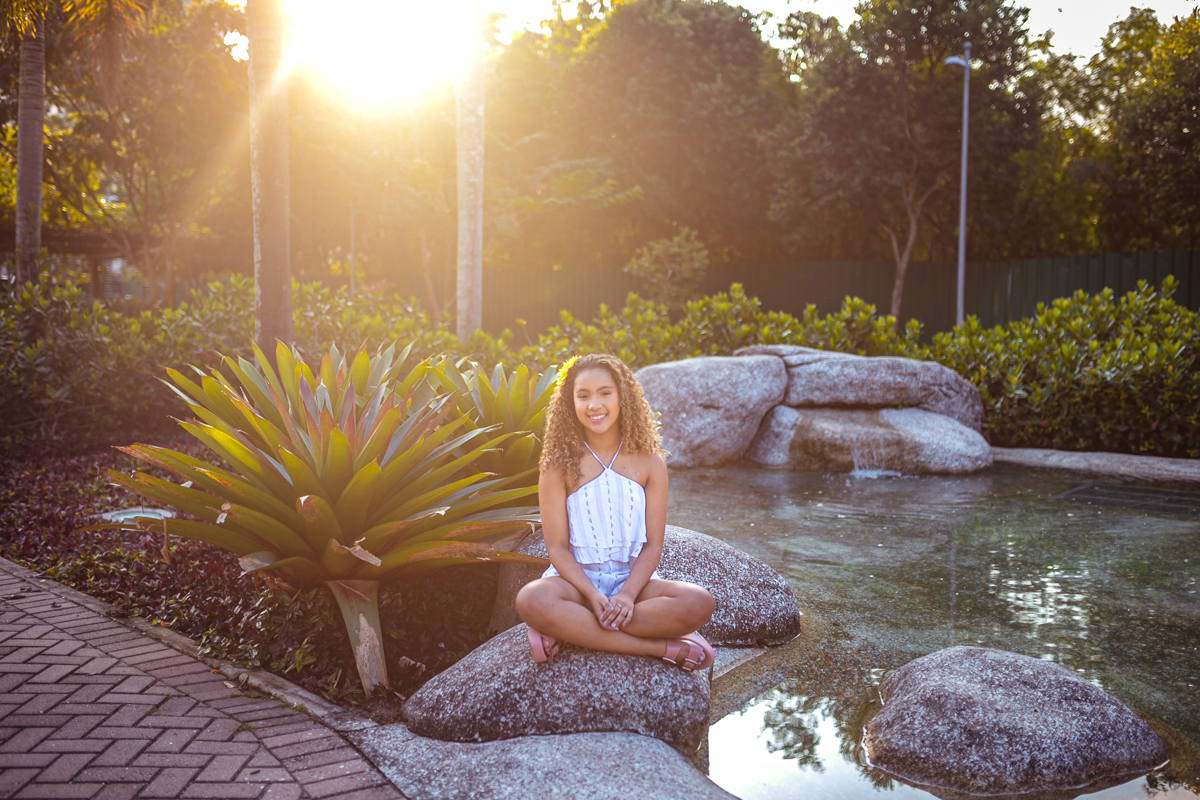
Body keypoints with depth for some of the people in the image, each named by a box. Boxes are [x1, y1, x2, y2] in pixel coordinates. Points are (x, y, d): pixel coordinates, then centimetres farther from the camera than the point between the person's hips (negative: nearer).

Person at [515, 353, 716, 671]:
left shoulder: (649, 464, 3)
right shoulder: (559, 466, 0)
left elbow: (653, 544, -1)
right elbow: (557, 546, -5)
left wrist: (628, 594, -19)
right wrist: (593, 595, -21)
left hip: (633, 579, 2)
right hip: (575, 579, -1)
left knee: (699, 602, -28)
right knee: (531, 601, -36)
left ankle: (569, 631, -23)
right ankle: (661, 647, -29)